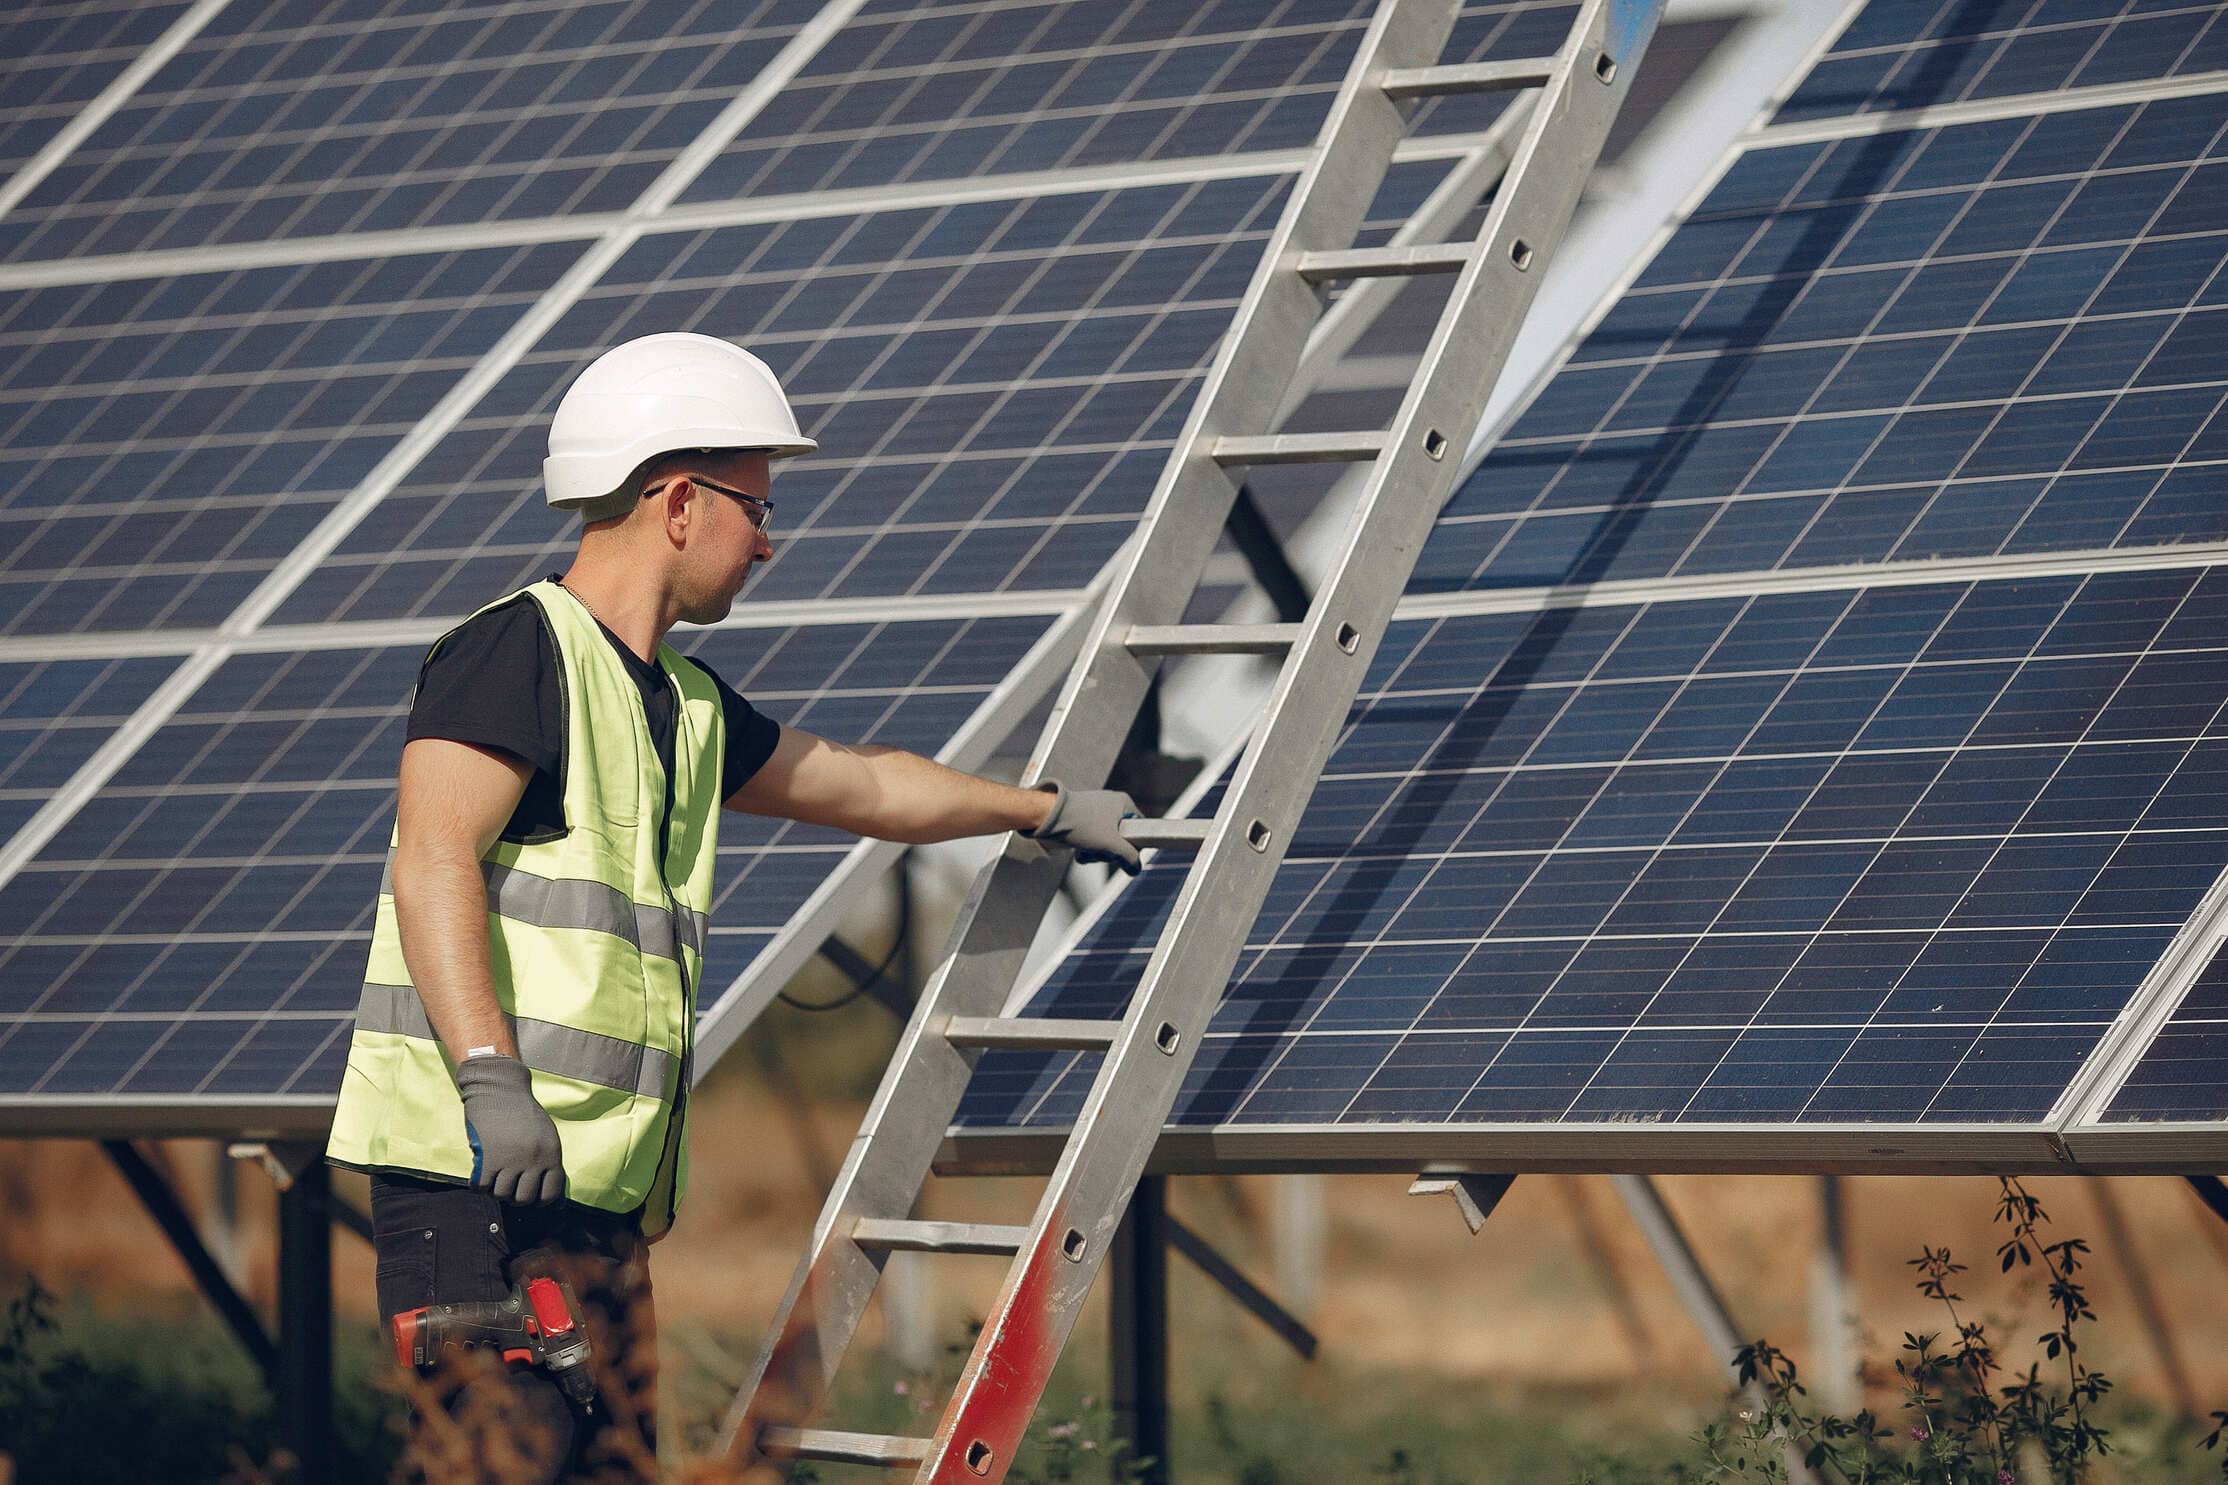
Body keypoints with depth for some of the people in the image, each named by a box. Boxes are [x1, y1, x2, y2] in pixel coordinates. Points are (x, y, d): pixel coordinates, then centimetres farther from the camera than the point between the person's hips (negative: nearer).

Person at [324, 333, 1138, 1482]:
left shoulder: (685, 704, 22)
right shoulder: (518, 648, -6)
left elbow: (862, 786, 38)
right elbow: (433, 863, -18)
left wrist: (1047, 810, 49)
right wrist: (490, 1076, -27)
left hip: (599, 1187, 10)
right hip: (475, 1169, -10)